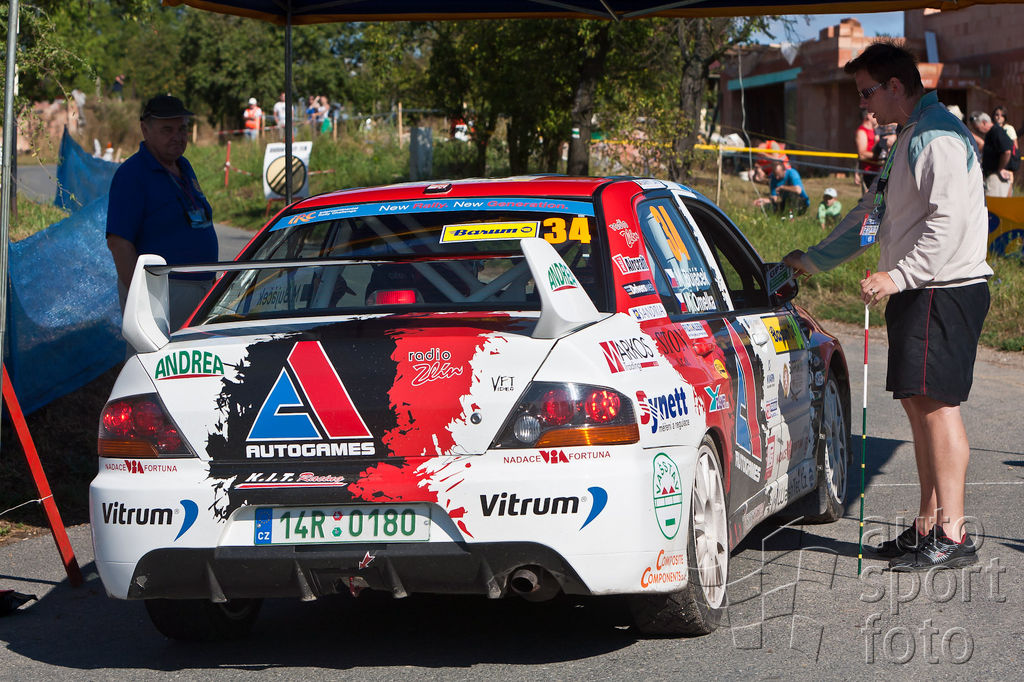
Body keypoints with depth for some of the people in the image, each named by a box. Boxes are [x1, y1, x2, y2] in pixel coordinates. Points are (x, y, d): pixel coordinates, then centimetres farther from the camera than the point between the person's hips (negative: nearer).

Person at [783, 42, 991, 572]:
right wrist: (812, 260, 30)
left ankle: (951, 536, -11)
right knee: (918, 404, 10)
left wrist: (897, 276, -26)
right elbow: (872, 215, 30)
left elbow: (950, 220, -23)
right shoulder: (908, 139, 21)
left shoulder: (939, 137, -13)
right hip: (918, 291, 10)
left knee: (936, 403, -12)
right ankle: (928, 526, 15)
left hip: (946, 289, -10)